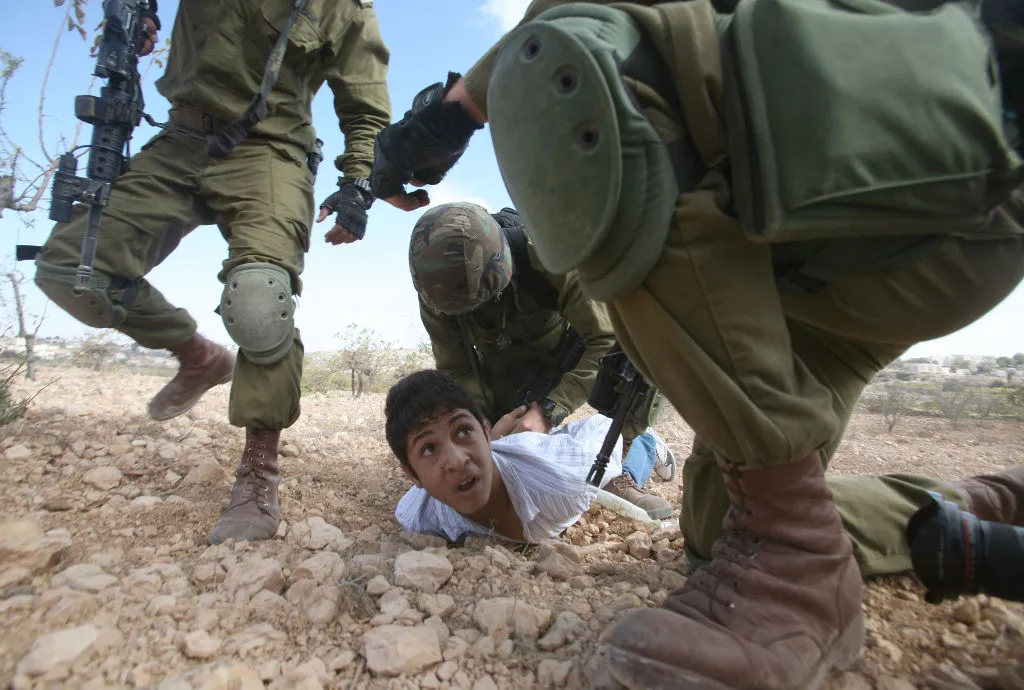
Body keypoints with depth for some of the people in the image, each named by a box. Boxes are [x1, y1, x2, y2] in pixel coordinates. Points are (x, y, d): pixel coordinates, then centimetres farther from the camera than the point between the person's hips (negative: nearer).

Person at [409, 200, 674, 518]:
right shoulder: (436, 291, -24)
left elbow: (607, 339, -34)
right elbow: (456, 370, -14)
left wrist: (549, 412, -41)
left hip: (570, 351, -3)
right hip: (510, 369, 4)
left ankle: (622, 476, -10)